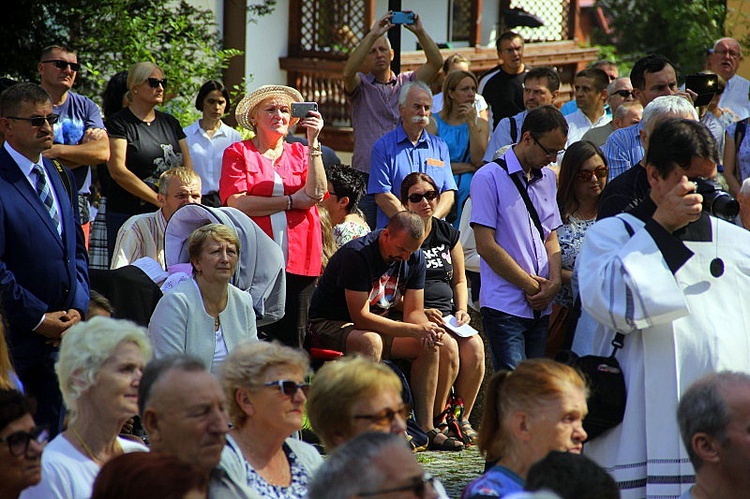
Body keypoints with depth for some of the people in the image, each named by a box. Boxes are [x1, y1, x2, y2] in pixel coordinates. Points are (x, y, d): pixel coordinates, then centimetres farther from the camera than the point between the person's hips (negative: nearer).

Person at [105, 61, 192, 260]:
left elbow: (188, 168, 15)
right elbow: (118, 170, -13)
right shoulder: (119, 123, -2)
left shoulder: (170, 123, 16)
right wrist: (160, 201, -16)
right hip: (128, 214, -5)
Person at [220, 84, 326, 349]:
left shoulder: (301, 153, 17)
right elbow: (236, 202, -8)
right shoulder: (238, 153, 7)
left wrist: (313, 141, -5)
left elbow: (315, 193, -2)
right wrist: (291, 201, -3)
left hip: (298, 260, 3)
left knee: (293, 342, 1)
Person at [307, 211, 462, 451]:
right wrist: (414, 330, -31)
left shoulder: (415, 259, 0)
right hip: (329, 326, -7)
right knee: (370, 341, -41)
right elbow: (360, 317, -27)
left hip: (378, 326, 8)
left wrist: (427, 329, -23)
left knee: (445, 346, -8)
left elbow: (414, 312, 3)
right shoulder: (357, 254, -24)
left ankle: (426, 426, -10)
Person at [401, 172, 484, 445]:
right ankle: (433, 422, -18)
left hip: (446, 316, 5)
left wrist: (461, 310, 4)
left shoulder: (448, 233, 16)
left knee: (474, 346, -26)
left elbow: (459, 280, 23)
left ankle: (462, 419, -11)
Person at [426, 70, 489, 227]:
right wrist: (469, 167, -1)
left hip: (470, 190, 2)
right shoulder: (434, 122, 3)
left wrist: (471, 124, -4)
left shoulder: (480, 124, 13)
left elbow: (478, 161, -1)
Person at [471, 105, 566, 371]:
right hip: (505, 306, -6)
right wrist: (531, 285, -6)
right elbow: (486, 245, -9)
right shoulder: (490, 177, -5)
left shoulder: (548, 179, 17)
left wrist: (555, 281, 0)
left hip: (542, 307, 6)